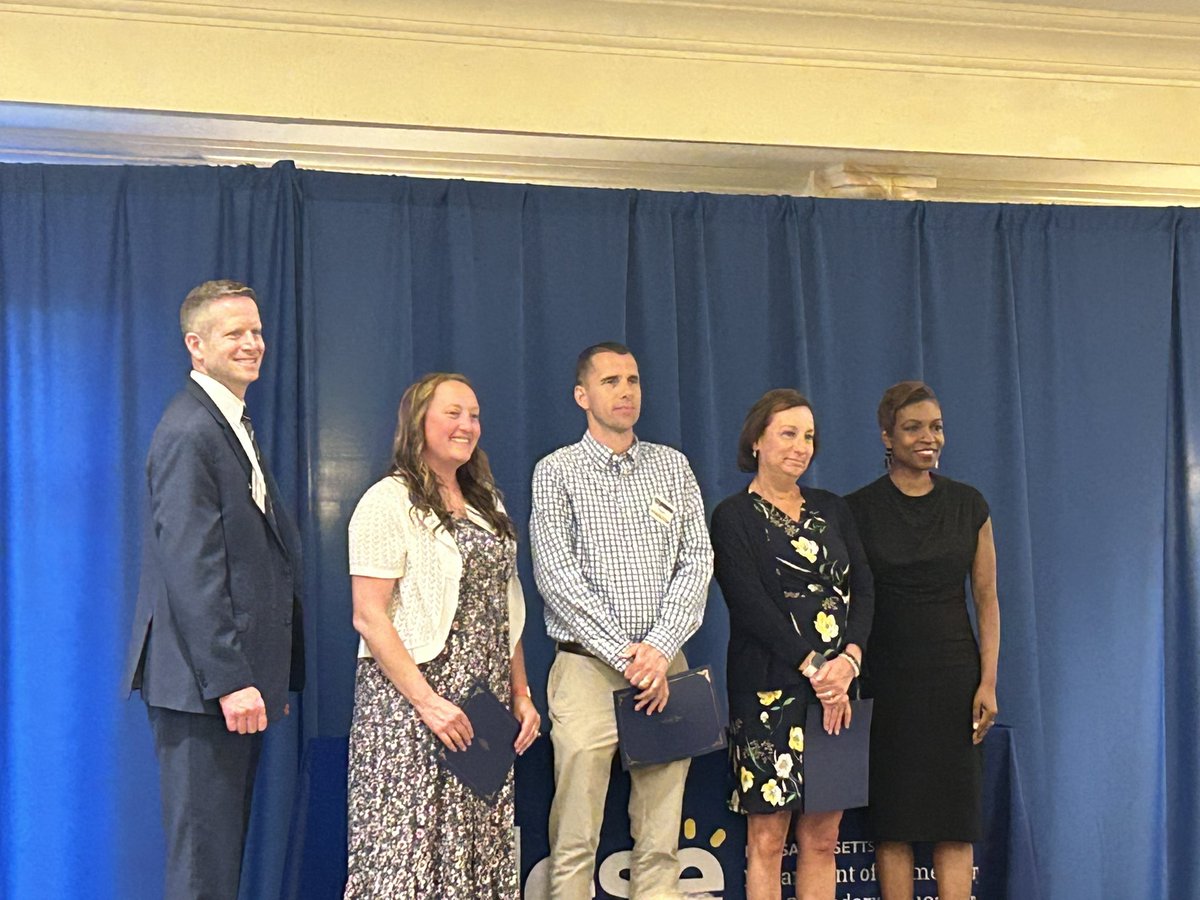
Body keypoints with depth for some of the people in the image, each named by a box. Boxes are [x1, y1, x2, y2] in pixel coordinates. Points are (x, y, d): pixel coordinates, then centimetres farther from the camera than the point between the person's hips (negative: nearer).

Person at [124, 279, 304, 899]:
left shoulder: (234, 426, 18)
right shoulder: (190, 433, -14)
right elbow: (190, 569, -20)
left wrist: (269, 676, 15)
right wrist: (230, 680, -22)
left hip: (237, 678, 10)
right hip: (202, 682, -10)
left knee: (223, 848, 15)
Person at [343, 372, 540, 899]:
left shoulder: (487, 503, 16)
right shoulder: (389, 501, -7)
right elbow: (368, 617, -13)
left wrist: (520, 694, 11)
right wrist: (427, 701, -18)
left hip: (484, 706, 7)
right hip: (410, 702, -7)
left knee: (481, 848, 6)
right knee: (410, 846, -5)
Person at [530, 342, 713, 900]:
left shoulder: (672, 466, 13)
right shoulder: (557, 472, 3)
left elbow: (696, 561, 5)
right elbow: (557, 575, -6)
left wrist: (659, 649, -8)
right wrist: (624, 654, -12)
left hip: (665, 666, 3)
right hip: (587, 667, -3)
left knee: (660, 841, 4)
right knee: (574, 843, -4)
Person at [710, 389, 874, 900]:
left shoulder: (832, 509, 15)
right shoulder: (733, 517, -1)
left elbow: (862, 589, 7)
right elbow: (751, 606, -10)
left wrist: (849, 659, -10)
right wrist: (815, 669, -14)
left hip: (837, 687, 5)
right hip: (771, 690, -5)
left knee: (822, 837, 6)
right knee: (767, 838, -2)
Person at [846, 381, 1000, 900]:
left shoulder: (968, 504, 5)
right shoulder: (859, 509, 0)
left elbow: (987, 598, 5)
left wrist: (988, 681, -2)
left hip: (953, 674, 1)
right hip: (886, 677, -1)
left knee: (955, 821, 1)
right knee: (892, 820, 2)